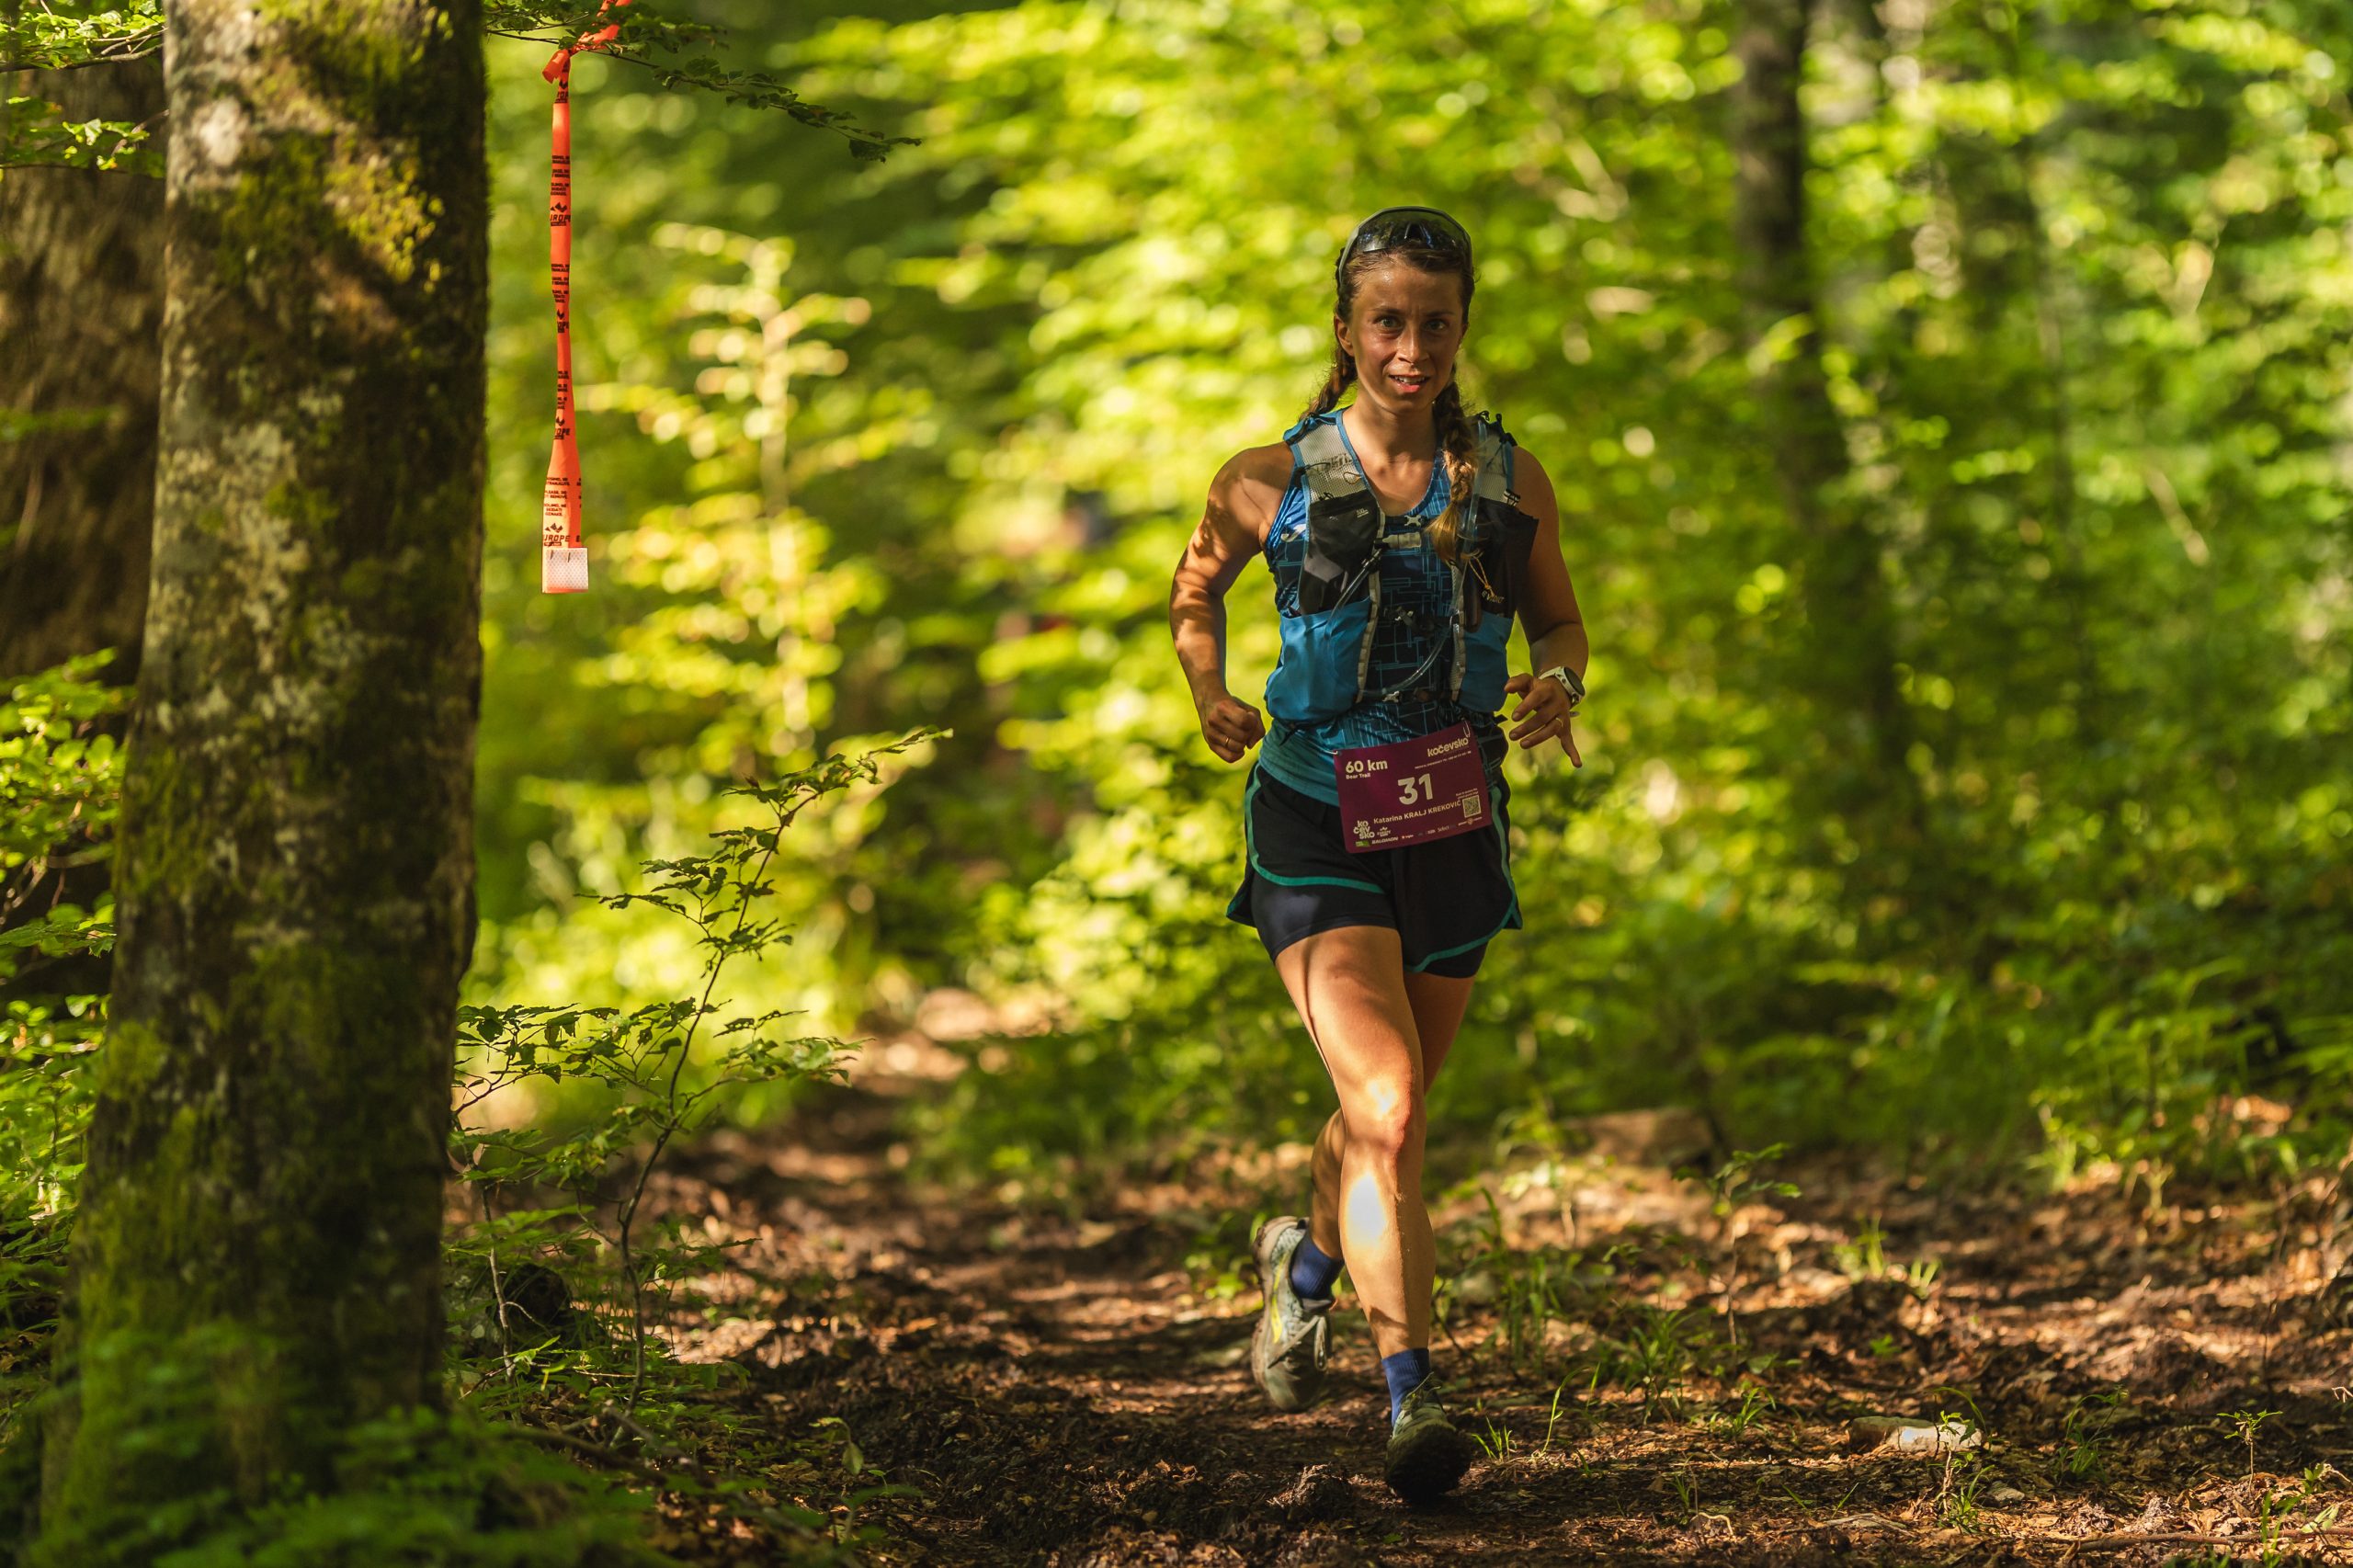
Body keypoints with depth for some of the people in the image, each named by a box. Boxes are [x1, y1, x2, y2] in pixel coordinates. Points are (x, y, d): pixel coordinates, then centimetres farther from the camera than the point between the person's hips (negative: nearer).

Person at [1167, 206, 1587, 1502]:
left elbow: (1559, 618, 15)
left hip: (1455, 828, 3)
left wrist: (1558, 685, -8)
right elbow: (1196, 585, 14)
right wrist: (1209, 694, -5)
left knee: (1386, 1111, 18)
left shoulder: (1510, 483, 0)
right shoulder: (1271, 482, -4)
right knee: (1387, 1110, -21)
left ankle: (1306, 1259, 50)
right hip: (1316, 824, -3)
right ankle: (1411, 1398, -20)